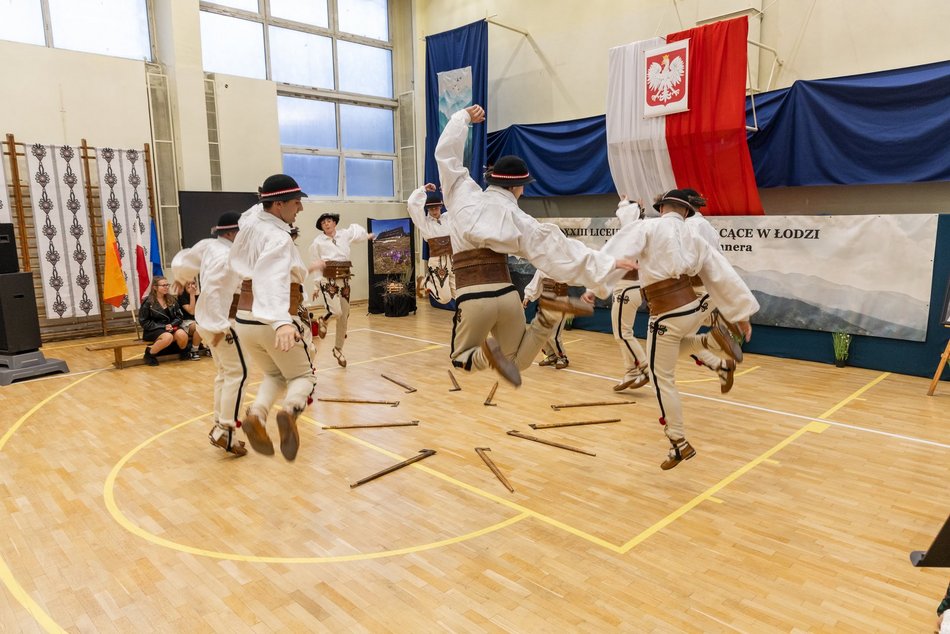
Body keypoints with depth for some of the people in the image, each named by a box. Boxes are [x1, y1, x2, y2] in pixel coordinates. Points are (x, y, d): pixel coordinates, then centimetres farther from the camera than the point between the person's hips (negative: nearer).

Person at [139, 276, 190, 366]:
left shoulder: (172, 299, 9)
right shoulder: (148, 302, -4)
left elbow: (179, 316, 10)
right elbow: (143, 322, -6)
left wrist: (172, 325, -12)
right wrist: (163, 327, -15)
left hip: (171, 326, 4)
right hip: (154, 329, -4)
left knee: (182, 335, -30)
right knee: (168, 337, -37)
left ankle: (183, 352, 2)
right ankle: (149, 354, -11)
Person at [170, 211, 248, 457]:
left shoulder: (208, 245, 3)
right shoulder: (226, 256, -21)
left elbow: (182, 261, 16)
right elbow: (211, 291, -27)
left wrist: (182, 277, 37)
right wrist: (220, 326, -26)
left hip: (208, 320, 10)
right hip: (219, 322, -10)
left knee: (224, 372, 17)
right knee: (237, 372, -6)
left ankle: (220, 427, 24)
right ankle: (225, 430, -3)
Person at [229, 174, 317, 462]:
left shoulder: (251, 221, 1)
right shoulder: (278, 238, -22)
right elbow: (274, 280, -40)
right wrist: (282, 322, -54)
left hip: (245, 320, 7)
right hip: (277, 323, -7)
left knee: (274, 374, 25)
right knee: (302, 376, 13)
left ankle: (256, 414, -5)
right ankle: (290, 410, -21)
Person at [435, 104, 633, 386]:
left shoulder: (464, 196, 4)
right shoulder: (517, 217, 6)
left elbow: (446, 153, 13)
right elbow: (557, 247, 1)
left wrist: (463, 117, 26)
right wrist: (607, 263, 3)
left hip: (472, 299, -1)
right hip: (507, 295, 2)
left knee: (462, 359, 17)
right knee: (519, 360, 18)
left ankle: (488, 352, -19)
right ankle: (549, 314, -10)